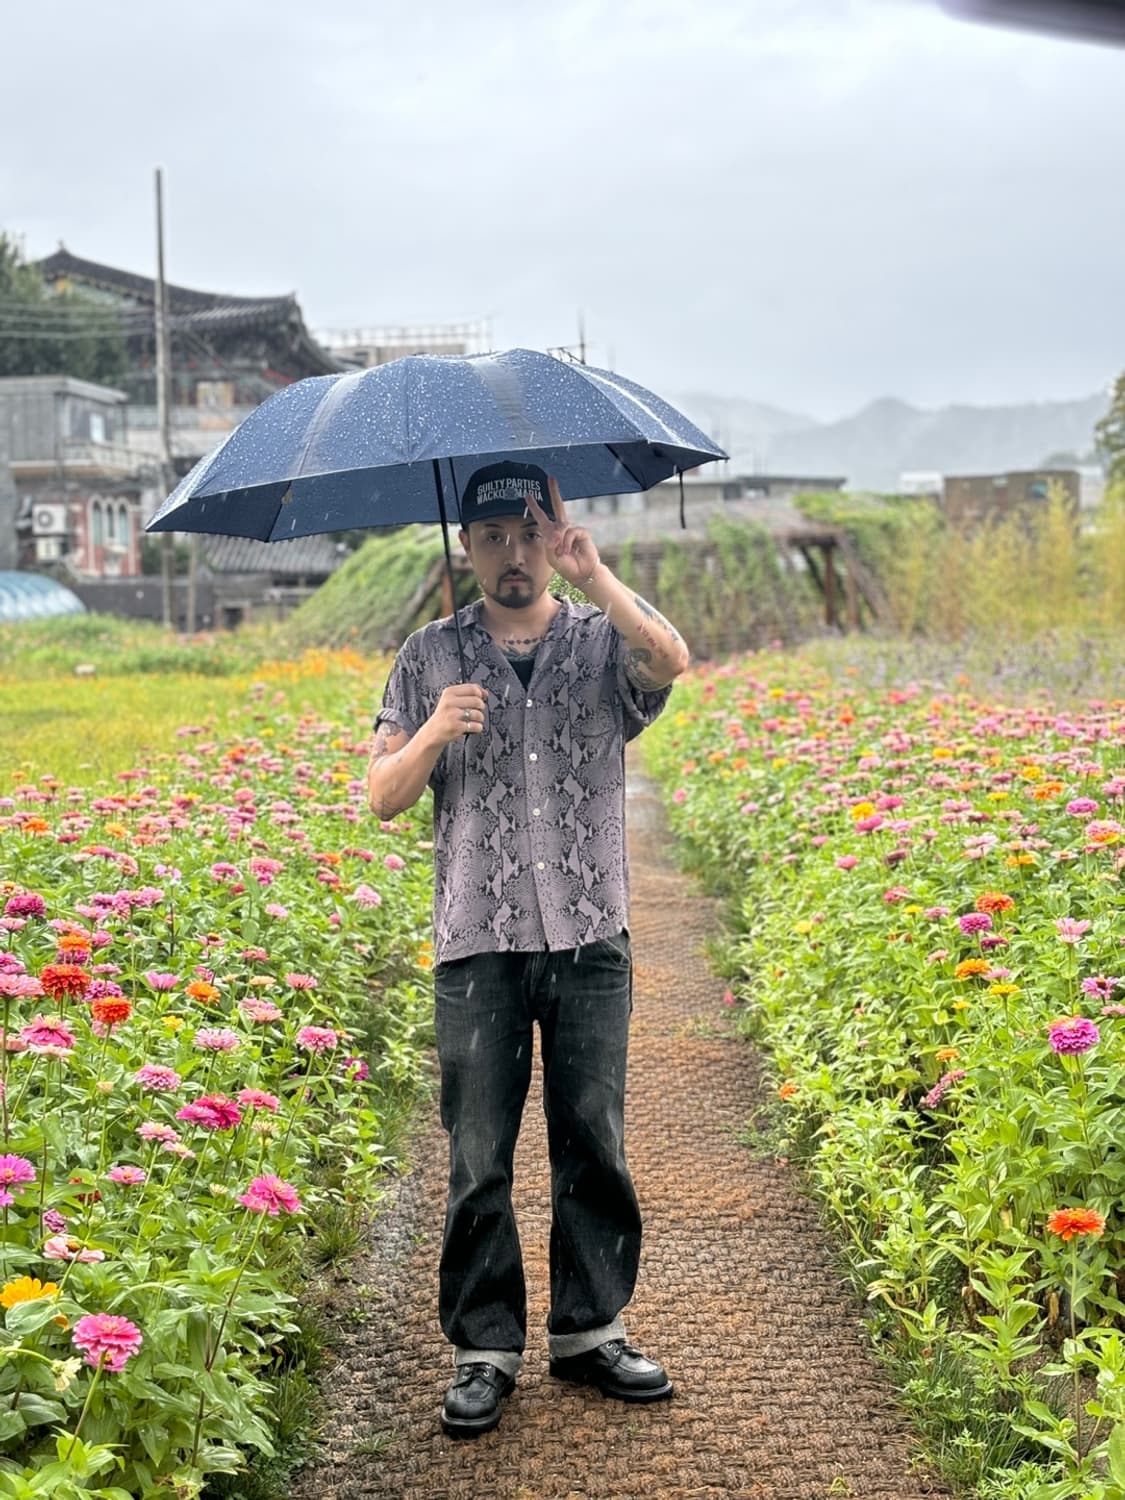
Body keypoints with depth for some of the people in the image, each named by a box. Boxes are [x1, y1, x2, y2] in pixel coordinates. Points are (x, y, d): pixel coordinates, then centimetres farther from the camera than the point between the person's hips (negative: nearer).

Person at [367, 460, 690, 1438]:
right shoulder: (432, 656, 8)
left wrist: (596, 579, -29)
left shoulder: (605, 640, 6)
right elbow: (383, 798, 4)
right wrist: (433, 735, -15)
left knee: (594, 1144, 8)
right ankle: (485, 1351, 15)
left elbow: (670, 661, -19)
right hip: (479, 944, 0)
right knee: (480, 1157, 4)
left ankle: (590, 1330, 23)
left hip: (590, 939, 0)